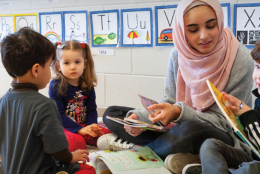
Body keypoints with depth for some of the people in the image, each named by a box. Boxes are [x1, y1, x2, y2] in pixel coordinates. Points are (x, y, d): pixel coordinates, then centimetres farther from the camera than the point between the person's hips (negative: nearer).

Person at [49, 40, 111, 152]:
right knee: (76, 142, -33)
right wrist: (80, 129, -22)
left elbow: (92, 110, 5)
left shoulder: (87, 85, 6)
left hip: (85, 126, 5)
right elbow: (59, 114, -15)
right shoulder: (55, 86, -10)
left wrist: (91, 126, -15)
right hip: (63, 127, -5)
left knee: (108, 134, -14)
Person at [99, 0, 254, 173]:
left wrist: (180, 112, -31)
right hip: (183, 127, 5)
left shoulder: (241, 60, -18)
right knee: (112, 114, -1)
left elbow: (224, 121, -15)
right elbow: (169, 103, 1)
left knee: (191, 130, -41)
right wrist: (139, 118, -19)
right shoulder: (178, 55, -5)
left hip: (226, 137, -4)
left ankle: (142, 146, -10)